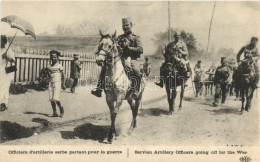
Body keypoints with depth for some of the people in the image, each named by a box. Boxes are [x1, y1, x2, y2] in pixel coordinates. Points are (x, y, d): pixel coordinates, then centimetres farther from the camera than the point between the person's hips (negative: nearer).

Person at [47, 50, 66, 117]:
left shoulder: (59, 66, -1)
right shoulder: (49, 67, 11)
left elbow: (63, 75, 3)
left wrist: (63, 84, 1)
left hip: (57, 83, -5)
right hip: (51, 83, 5)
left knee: (56, 99, -13)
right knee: (51, 99, 1)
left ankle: (61, 109, 13)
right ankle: (55, 113, 8)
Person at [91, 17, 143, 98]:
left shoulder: (136, 38, 8)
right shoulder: (119, 38, 21)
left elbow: (140, 50, -6)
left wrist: (128, 48, -16)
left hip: (131, 59, -4)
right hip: (120, 59, 4)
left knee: (136, 71, -37)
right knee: (104, 68, -13)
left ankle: (135, 91, -32)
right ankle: (99, 89, -13)